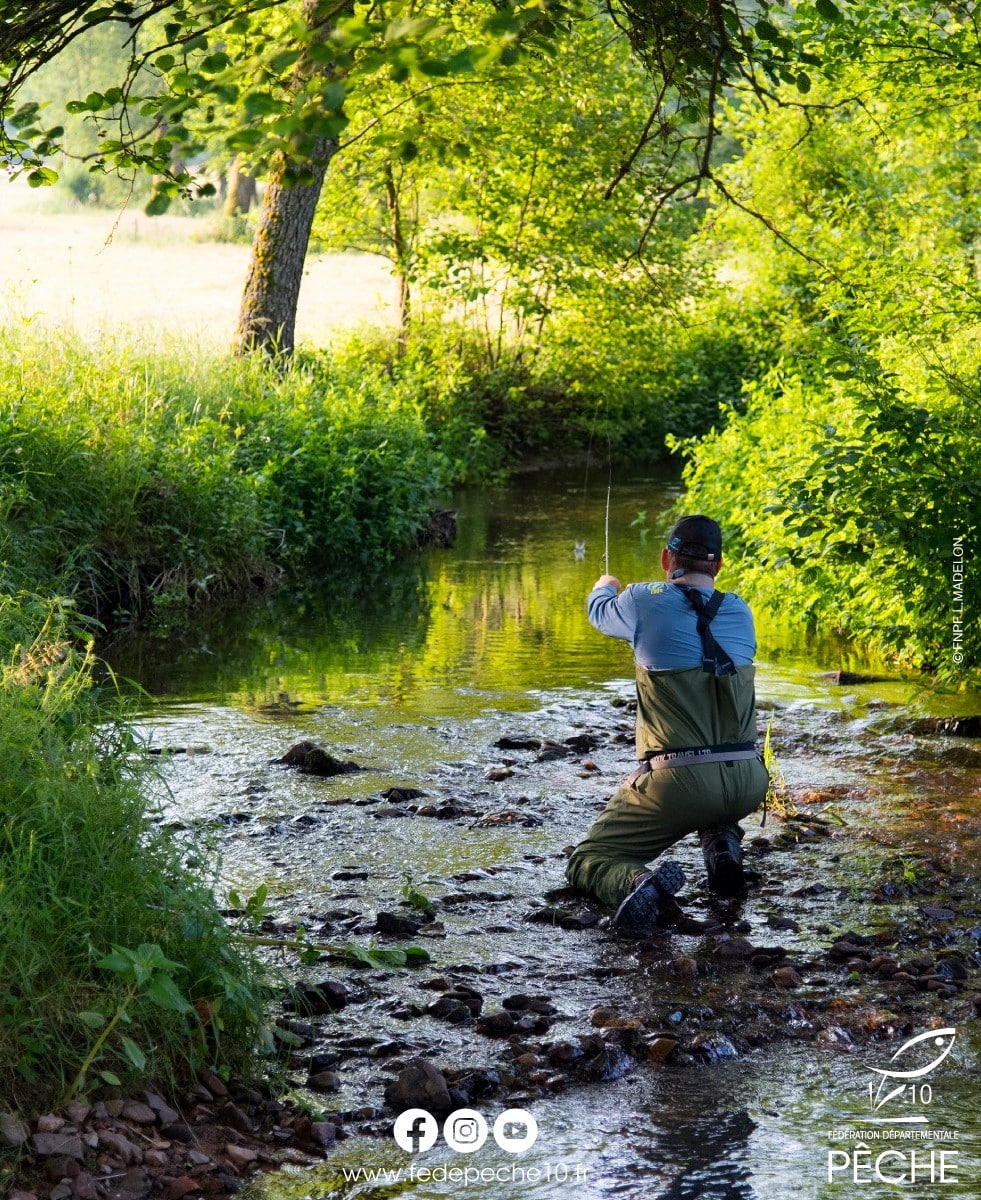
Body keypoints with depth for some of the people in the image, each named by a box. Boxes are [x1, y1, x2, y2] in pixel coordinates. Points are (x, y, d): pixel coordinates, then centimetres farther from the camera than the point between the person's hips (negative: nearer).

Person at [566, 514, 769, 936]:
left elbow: (600, 613, 20)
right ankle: (722, 844, 13)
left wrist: (605, 587, 44)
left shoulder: (645, 602, -3)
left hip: (678, 785, -4)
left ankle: (639, 884, -25)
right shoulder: (740, 613, 7)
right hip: (747, 785, 4)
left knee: (587, 861, 9)